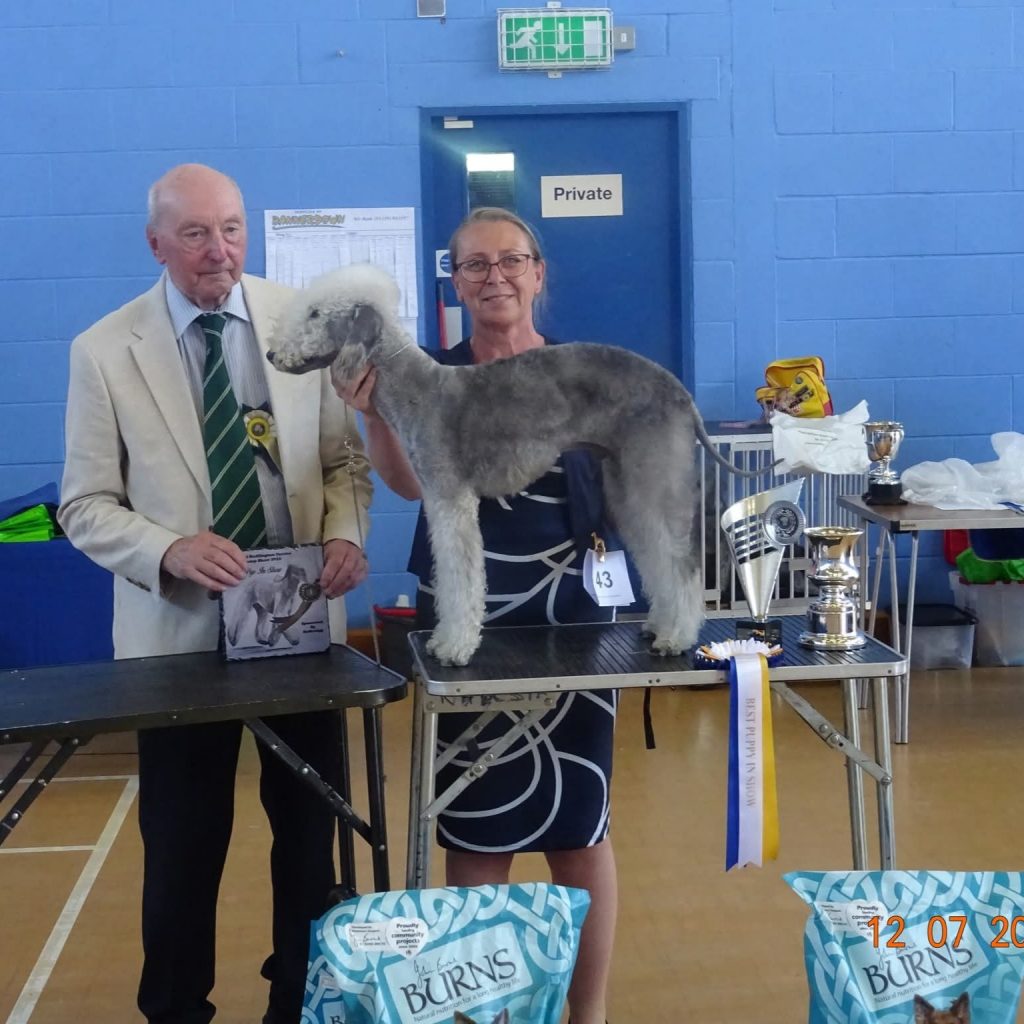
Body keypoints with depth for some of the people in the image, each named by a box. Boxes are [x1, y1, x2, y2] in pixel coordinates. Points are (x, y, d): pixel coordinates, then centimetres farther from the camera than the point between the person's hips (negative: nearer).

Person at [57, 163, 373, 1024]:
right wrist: (170, 549, -22)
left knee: (310, 827, 14)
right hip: (180, 631, -2)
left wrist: (346, 533, -14)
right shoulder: (105, 350, -5)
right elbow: (86, 507, -4)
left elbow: (344, 458, 5)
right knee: (183, 843, 9)